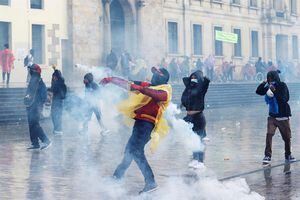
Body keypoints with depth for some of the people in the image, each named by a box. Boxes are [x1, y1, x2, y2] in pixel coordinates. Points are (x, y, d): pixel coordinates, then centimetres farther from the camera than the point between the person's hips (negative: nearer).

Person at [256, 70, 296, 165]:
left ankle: (288, 155, 29)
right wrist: (263, 83, -11)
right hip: (272, 116, 2)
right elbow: (258, 92, 4)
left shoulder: (282, 86, -10)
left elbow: (284, 99, -20)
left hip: (283, 116, -2)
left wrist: (275, 91, -28)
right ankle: (267, 156, -10)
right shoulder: (269, 87, 3)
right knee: (269, 134, -14)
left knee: (287, 137, 8)